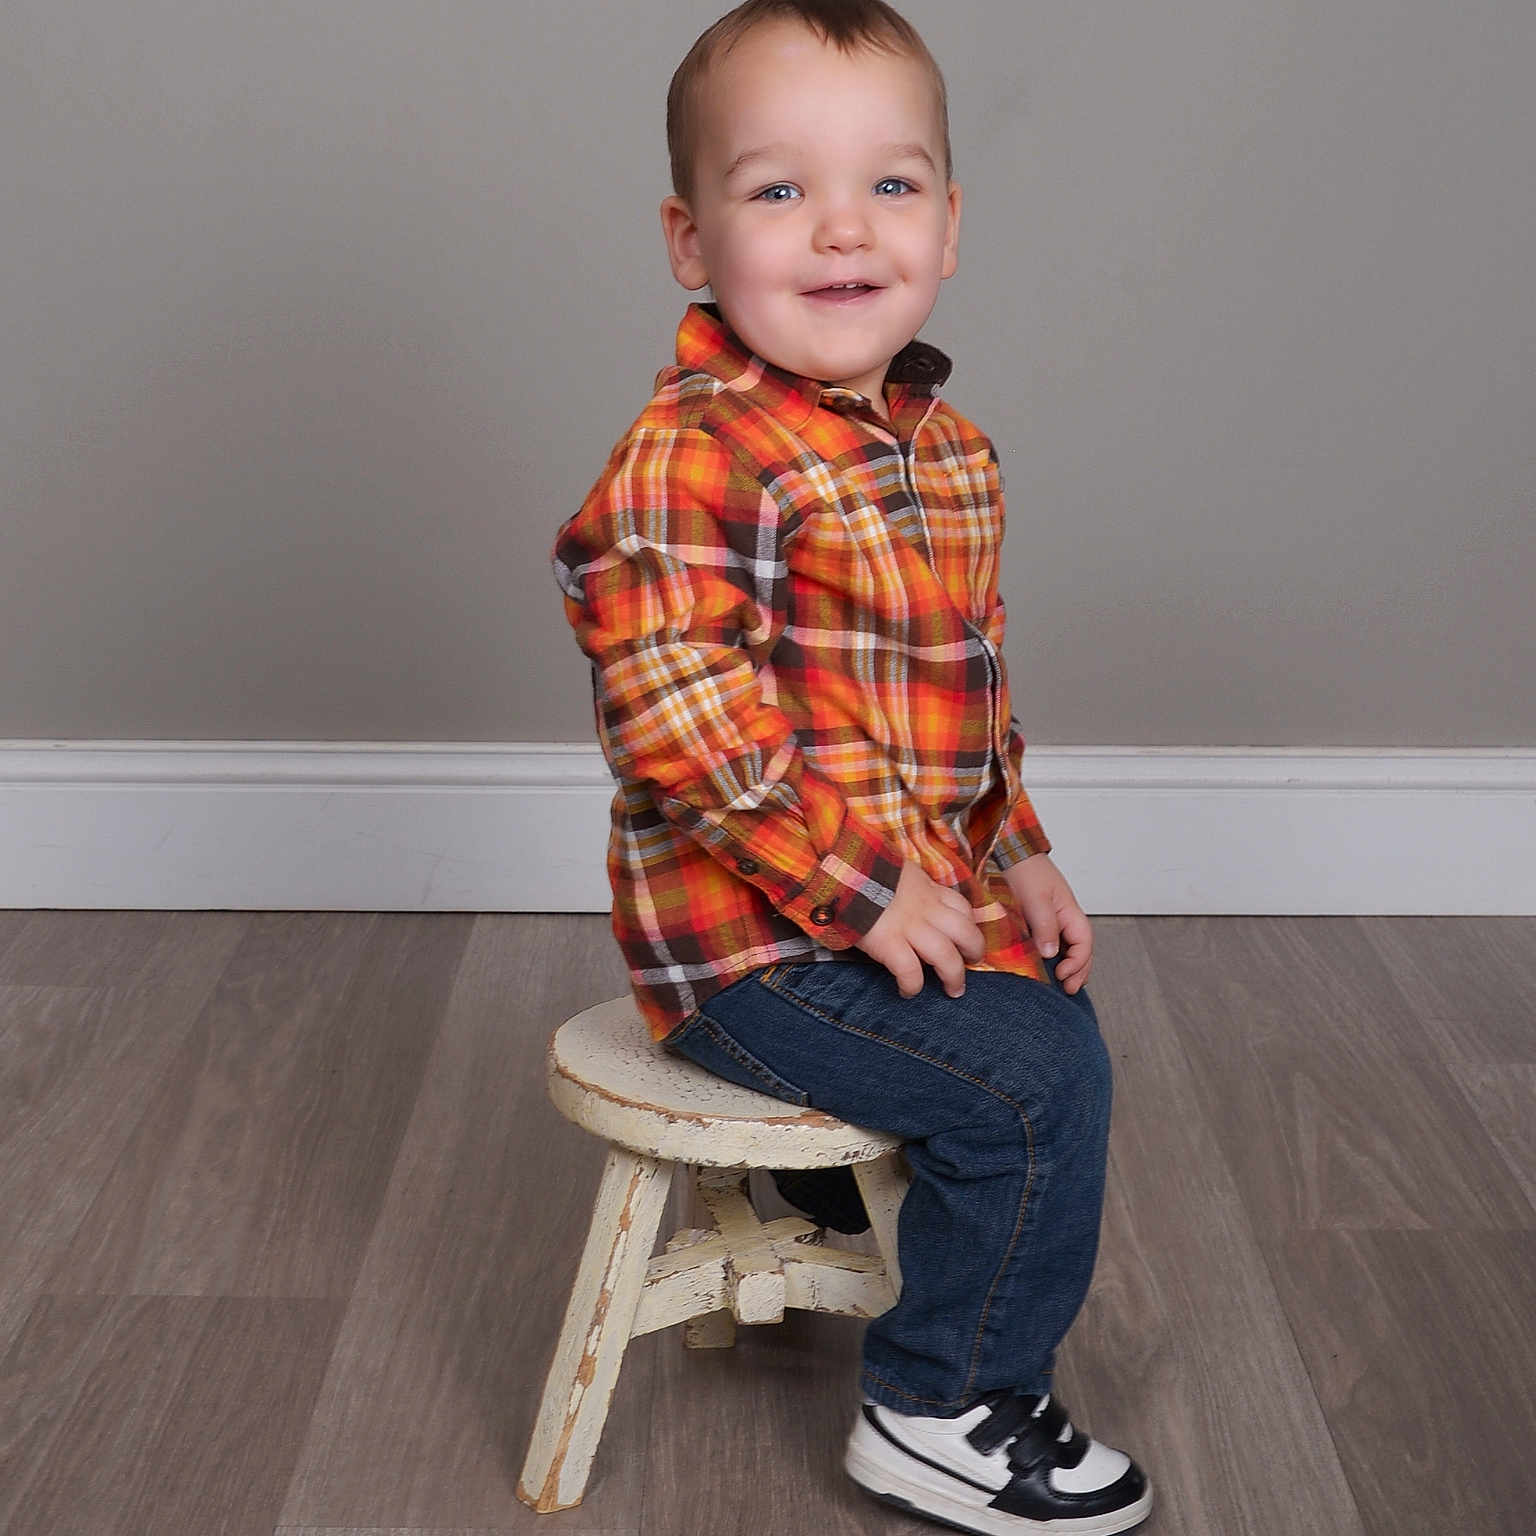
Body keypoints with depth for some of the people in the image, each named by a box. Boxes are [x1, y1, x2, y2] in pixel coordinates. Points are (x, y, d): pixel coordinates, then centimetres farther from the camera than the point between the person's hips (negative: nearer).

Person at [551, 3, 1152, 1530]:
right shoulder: (689, 456, -22)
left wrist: (1015, 850, 12)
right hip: (757, 939, -9)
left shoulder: (944, 445, 8)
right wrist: (860, 886, -25)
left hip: (922, 891, 9)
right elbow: (675, 711, -29)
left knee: (1058, 1013, 21)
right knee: (1032, 1079, -14)